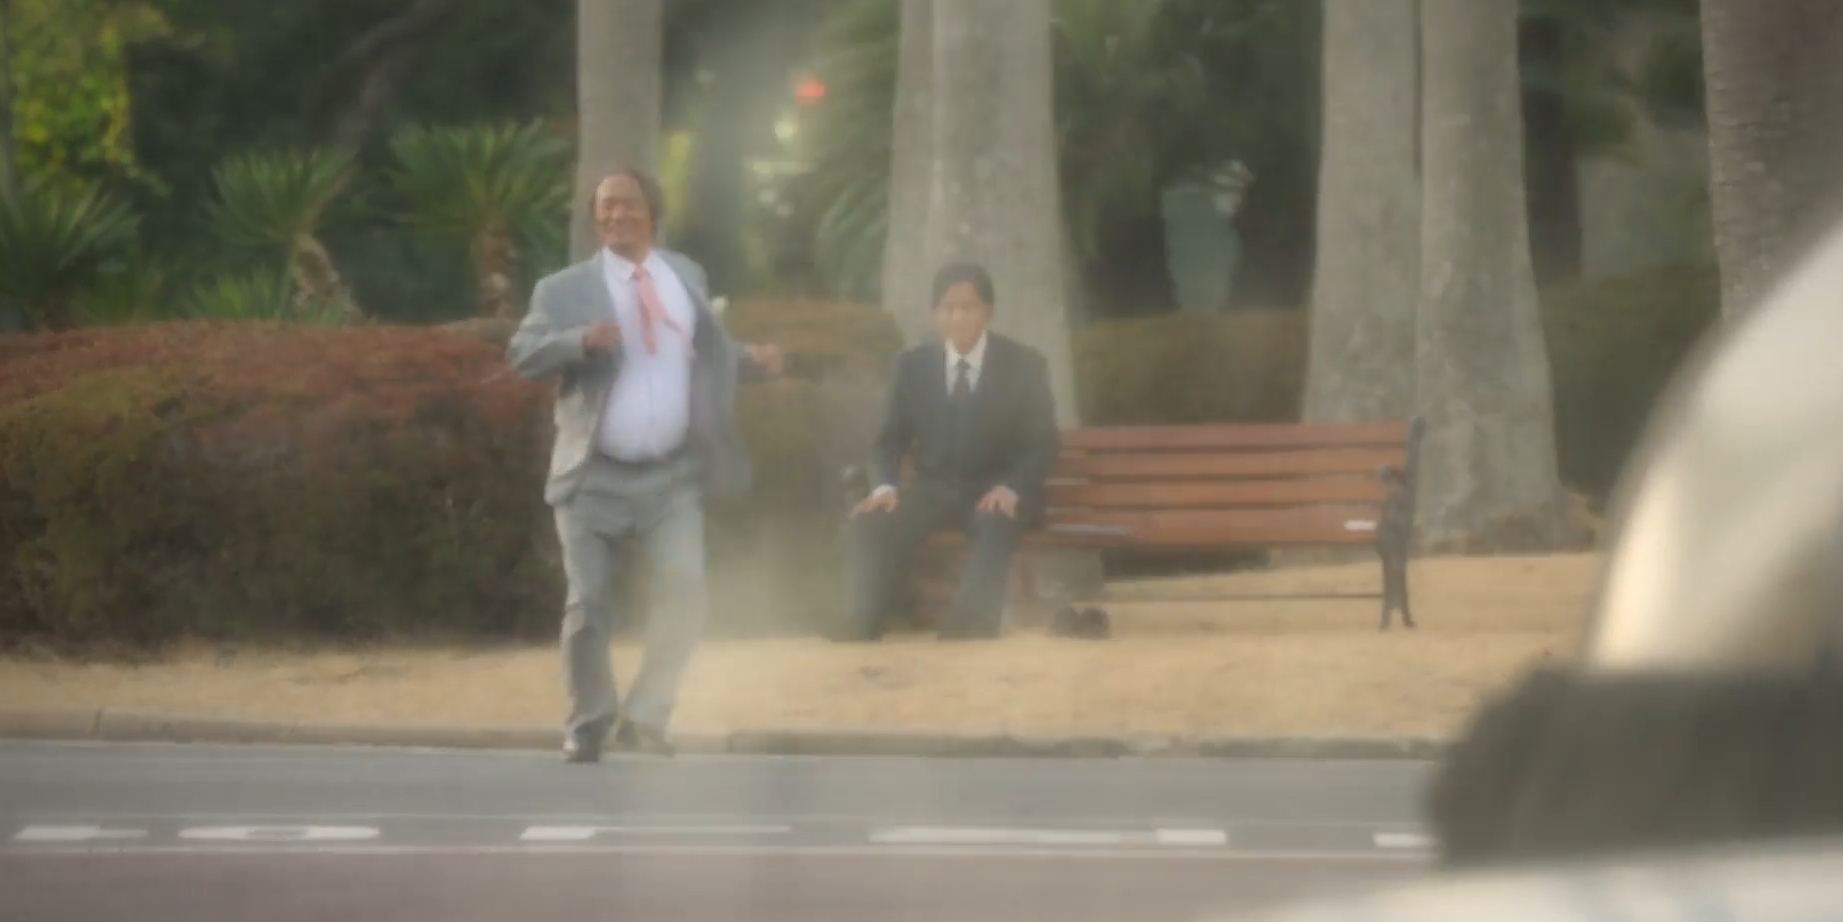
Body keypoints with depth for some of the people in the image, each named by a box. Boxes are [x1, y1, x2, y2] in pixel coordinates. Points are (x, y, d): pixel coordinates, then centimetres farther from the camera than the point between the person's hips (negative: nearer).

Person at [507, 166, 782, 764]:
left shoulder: (687, 276, 10)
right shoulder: (565, 289, -3)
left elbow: (706, 351, 22)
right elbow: (523, 354, -16)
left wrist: (750, 359, 2)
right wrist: (581, 340, -34)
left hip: (673, 476, 2)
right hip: (595, 477, -2)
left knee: (686, 591, -13)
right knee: (588, 606, 0)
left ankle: (644, 717, -1)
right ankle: (588, 725, 18)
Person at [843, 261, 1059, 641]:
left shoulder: (1025, 365, 0)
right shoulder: (911, 365, 7)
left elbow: (1042, 444, -2)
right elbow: (890, 439, 9)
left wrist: (1011, 487, -22)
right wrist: (886, 485, -13)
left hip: (997, 494, -3)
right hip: (933, 490, 3)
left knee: (994, 523, -40)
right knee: (870, 523, -28)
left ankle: (971, 632, -49)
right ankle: (860, 632, -31)